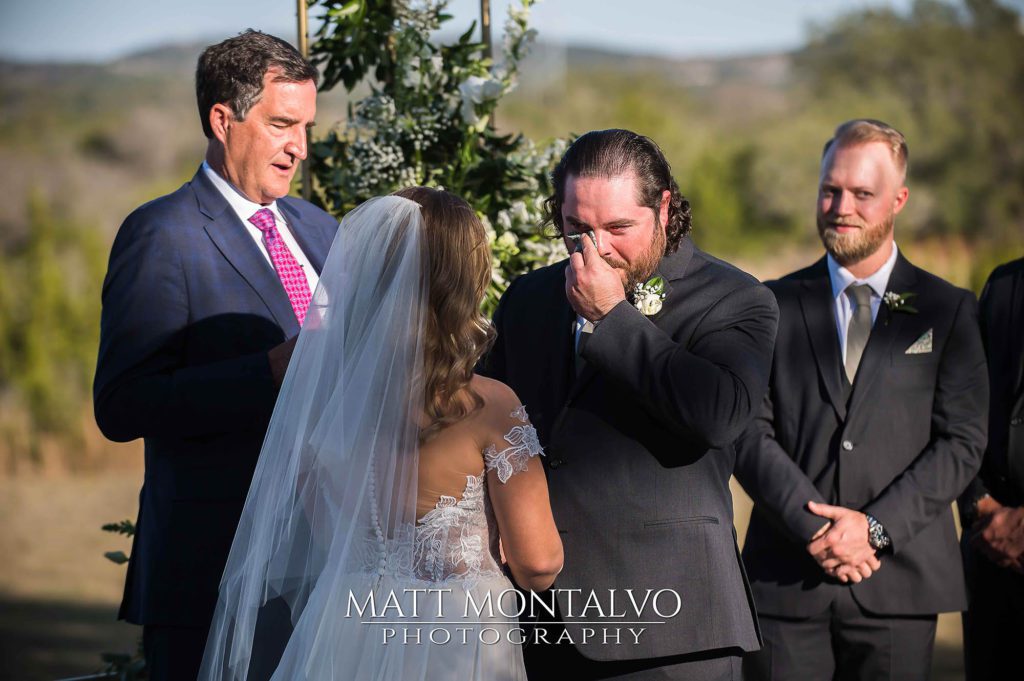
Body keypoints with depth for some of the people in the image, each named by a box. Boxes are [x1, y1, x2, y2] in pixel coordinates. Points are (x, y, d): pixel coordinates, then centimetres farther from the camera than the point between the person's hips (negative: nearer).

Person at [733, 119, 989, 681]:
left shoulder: (948, 311, 7)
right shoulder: (774, 306, 9)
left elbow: (962, 442, 0)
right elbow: (748, 433, 1)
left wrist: (874, 526, -12)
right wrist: (813, 526, -13)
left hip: (899, 587, 0)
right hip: (785, 585, 1)